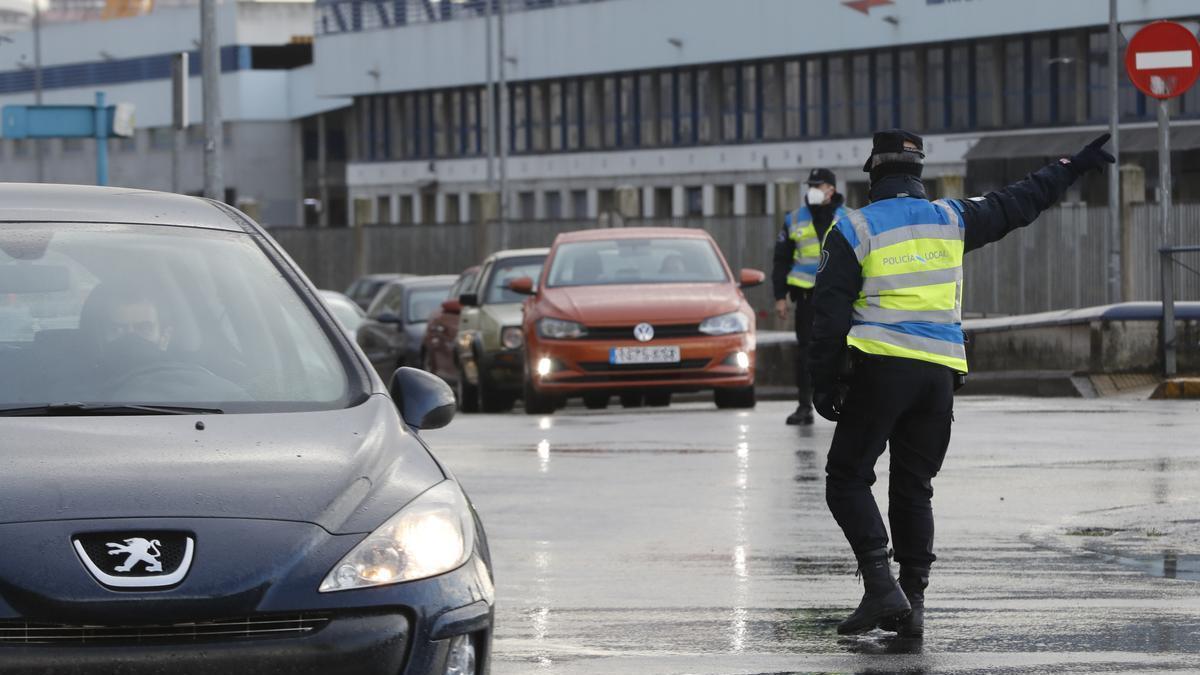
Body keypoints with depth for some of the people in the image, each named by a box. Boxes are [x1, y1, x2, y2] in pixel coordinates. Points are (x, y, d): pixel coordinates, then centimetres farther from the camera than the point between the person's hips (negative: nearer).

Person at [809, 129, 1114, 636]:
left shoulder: (854, 230, -2)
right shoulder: (950, 219, 8)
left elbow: (830, 312, -6)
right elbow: (1016, 204, 19)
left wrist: (824, 383, -1)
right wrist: (1073, 168, 32)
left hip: (880, 369, -4)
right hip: (940, 374, 4)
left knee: (848, 478, 2)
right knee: (913, 488, 12)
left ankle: (880, 585, -14)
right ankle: (911, 603, 9)